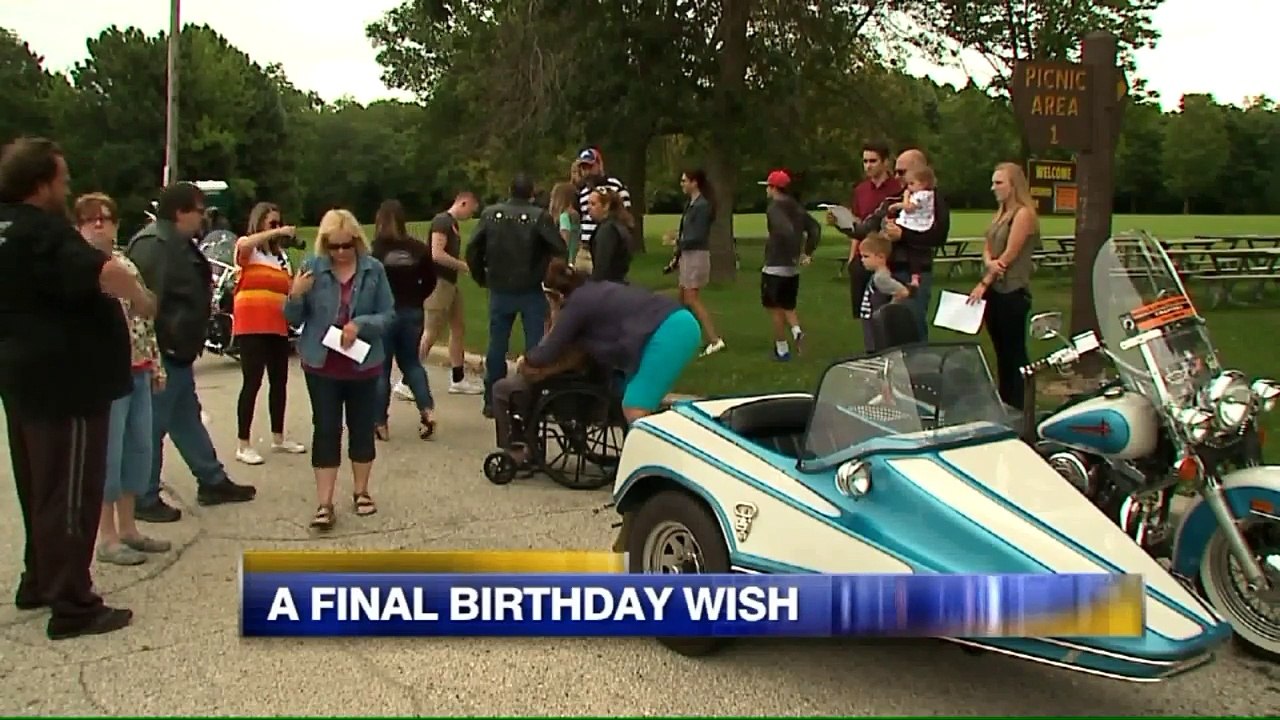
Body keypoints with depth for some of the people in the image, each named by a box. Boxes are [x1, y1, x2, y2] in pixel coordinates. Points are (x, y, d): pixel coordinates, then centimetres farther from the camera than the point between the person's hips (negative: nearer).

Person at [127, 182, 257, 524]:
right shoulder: (152, 244, -19)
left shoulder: (178, 243, 15)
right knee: (153, 425, -2)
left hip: (177, 352, 11)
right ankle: (145, 499, 8)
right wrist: (155, 352, -26)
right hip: (162, 353, -11)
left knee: (187, 419, 19)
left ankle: (212, 481, 30)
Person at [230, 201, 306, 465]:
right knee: (252, 382, -8)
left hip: (278, 327, 7)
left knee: (279, 381, 12)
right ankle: (243, 445, -3)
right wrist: (278, 233, -25)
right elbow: (245, 244, -26)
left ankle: (278, 438, 25)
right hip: (252, 326, -7)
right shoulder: (247, 248, 0)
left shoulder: (280, 254, 20)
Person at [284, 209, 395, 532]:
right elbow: (295, 318, 0)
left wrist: (361, 324, -20)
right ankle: (324, 503, 3)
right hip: (322, 365, -1)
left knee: (362, 428, 11)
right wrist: (295, 295, -20)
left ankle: (361, 491, 28)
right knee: (325, 431, 0)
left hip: (363, 364, 1)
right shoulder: (313, 268, -4)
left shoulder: (374, 269, -5)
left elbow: (388, 314, -2)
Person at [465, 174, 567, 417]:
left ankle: (491, 401, 15)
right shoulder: (539, 216, -11)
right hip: (531, 291, -3)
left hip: (500, 291, 3)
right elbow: (560, 250, -14)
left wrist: (481, 278, 11)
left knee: (497, 346, 10)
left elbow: (472, 249, -2)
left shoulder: (490, 214, -1)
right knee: (535, 346, 5)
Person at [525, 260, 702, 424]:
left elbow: (550, 353, 9)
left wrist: (526, 360, 30)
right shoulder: (597, 290, 28)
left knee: (635, 412, -9)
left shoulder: (576, 303, 3)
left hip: (668, 333, -10)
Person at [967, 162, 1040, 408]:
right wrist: (989, 262, -13)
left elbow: (1009, 255, -15)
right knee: (1001, 351, 13)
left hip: (1012, 292, -8)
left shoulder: (1024, 213, -10)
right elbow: (987, 248, 11)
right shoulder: (1000, 213, 16)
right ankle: (1003, 403, 19)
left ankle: (1018, 407, 1)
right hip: (994, 291, 8)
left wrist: (983, 283, -15)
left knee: (1015, 351, -3)